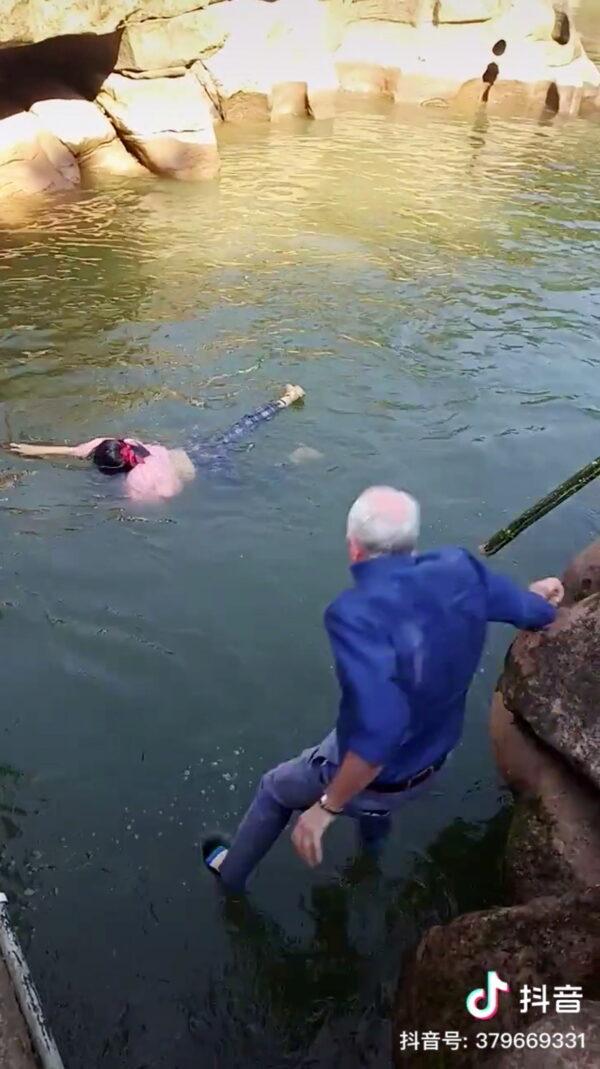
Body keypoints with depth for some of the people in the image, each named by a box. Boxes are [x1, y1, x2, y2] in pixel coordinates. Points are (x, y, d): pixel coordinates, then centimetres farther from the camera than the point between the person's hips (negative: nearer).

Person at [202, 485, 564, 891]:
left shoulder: (356, 613, -38)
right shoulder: (459, 570, -19)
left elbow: (379, 728, -45)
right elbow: (537, 613, -3)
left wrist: (327, 805, -31)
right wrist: (534, 595, 21)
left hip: (376, 780, -6)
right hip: (433, 761, 6)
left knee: (276, 789, 25)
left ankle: (232, 870, 52)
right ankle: (374, 834, 72)